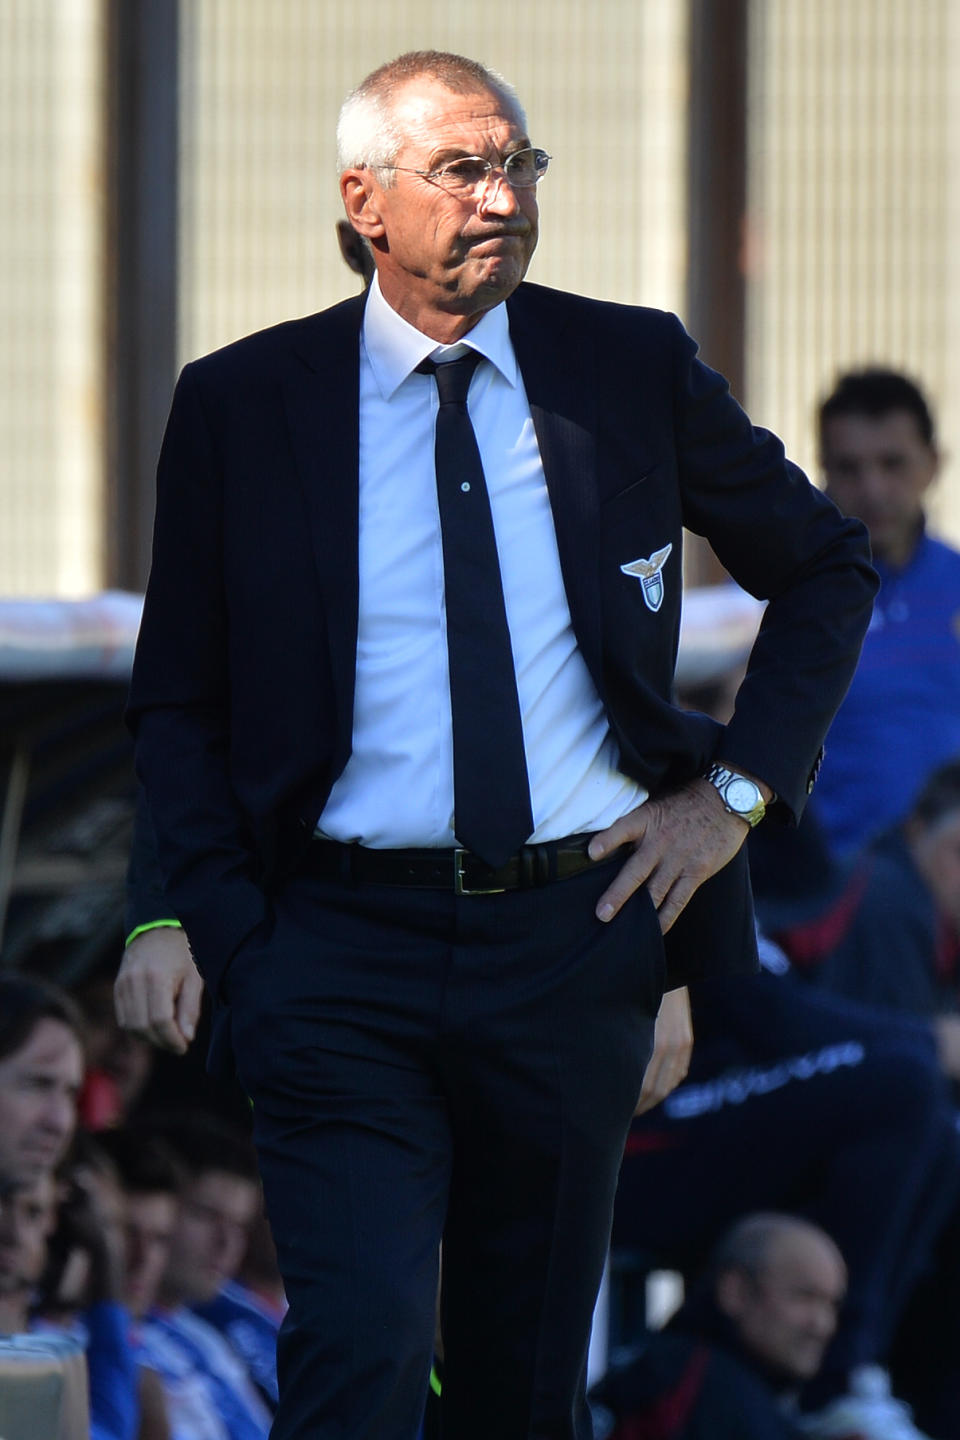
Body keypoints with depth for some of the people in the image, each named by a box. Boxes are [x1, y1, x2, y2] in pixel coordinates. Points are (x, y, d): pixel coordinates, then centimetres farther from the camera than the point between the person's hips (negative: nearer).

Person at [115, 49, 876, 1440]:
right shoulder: (240, 407, 1)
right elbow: (178, 701, 5)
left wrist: (738, 785, 5)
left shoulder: (634, 369, 4)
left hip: (577, 934, 2)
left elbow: (829, 568, 16)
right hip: (343, 948, -2)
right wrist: (189, 914, -10)